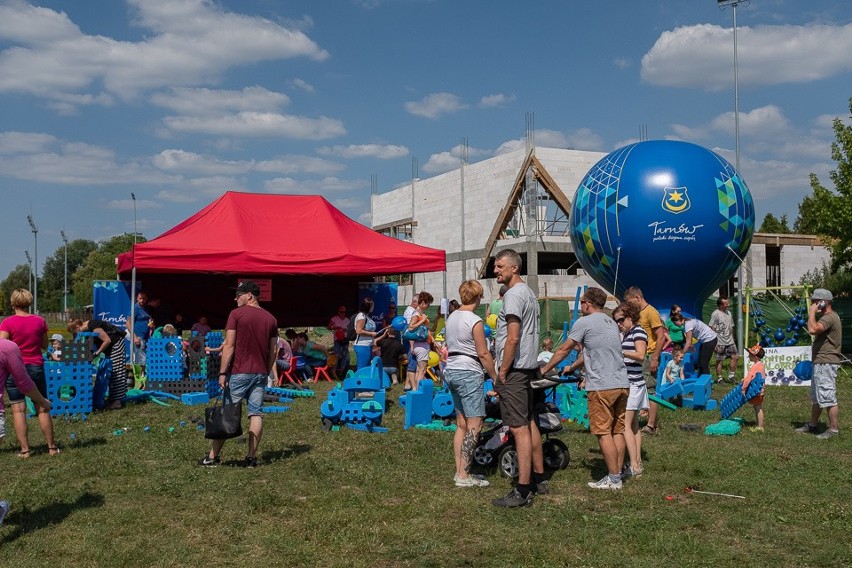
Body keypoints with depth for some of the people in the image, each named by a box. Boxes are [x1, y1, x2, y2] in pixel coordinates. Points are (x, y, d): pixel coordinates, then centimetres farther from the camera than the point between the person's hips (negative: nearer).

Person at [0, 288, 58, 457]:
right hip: (36, 367, 3)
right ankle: (52, 447, 13)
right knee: (42, 408, 9)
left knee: (18, 409, 2)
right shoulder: (39, 321, 1)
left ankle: (24, 449, 0)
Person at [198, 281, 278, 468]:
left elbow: (229, 346, -11)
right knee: (256, 414, 4)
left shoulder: (236, 314, -6)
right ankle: (251, 457, 2)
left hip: (239, 372, -4)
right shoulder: (270, 318, 9)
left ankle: (212, 457, 8)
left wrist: (223, 372, -9)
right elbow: (273, 350, 10)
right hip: (260, 373, 4)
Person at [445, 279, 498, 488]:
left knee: (461, 425, 13)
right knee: (474, 426, -5)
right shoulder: (475, 321, -13)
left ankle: (460, 471, 15)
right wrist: (495, 377, -5)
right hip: (469, 372, -9)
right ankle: (463, 476, -5)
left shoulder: (451, 317, 11)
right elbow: (483, 354, -13)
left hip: (451, 370, 9)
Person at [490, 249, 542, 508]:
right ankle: (539, 478, 27)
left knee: (519, 428, -10)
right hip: (527, 367, 11)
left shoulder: (513, 295, -15)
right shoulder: (529, 293, 18)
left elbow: (513, 339, -21)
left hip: (513, 369, -11)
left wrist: (501, 372, -16)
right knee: (529, 423, 17)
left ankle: (522, 491, -8)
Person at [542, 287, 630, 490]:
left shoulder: (584, 323, -4)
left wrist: (545, 370, 14)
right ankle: (617, 475, 14)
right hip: (622, 384, 8)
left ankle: (614, 479, -2)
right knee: (618, 430, 11)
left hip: (602, 386, -8)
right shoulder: (612, 323, 21)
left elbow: (563, 350, 2)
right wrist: (572, 367, 37)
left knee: (603, 432, -3)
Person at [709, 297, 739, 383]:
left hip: (730, 342, 7)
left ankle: (731, 376, 16)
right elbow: (712, 329, -14)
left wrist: (732, 339, 16)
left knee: (735, 357, 5)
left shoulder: (728, 313, 11)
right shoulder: (715, 314, -13)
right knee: (719, 360, 1)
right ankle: (719, 378, 12)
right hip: (720, 343, -7)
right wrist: (715, 343, -17)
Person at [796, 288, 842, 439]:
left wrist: (812, 313, -24)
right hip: (820, 363, 11)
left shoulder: (829, 317, -18)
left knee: (827, 397, -6)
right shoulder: (827, 317, 17)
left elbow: (813, 329, -34)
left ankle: (834, 429, 0)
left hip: (826, 364, -11)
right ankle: (812, 425, 28)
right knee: (816, 397, 19)